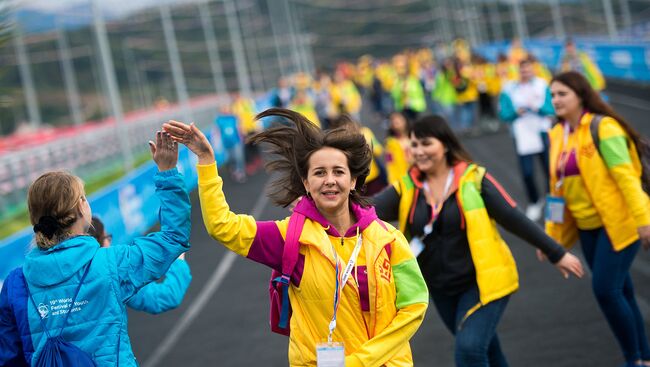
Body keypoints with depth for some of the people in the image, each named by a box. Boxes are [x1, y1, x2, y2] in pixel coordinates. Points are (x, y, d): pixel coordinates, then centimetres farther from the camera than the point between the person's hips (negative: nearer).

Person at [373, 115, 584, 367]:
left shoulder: (473, 179, -12)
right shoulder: (406, 187, -4)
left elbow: (514, 219, -9)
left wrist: (556, 254, -5)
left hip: (484, 281, -5)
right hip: (441, 289, 5)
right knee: (480, 345, 21)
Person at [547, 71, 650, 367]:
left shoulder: (603, 127, -13)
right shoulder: (558, 134, 9)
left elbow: (625, 174, -18)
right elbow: (559, 186, 14)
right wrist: (552, 234, 13)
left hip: (618, 221, -7)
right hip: (588, 226, 7)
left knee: (605, 288, -13)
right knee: (620, 292, 11)